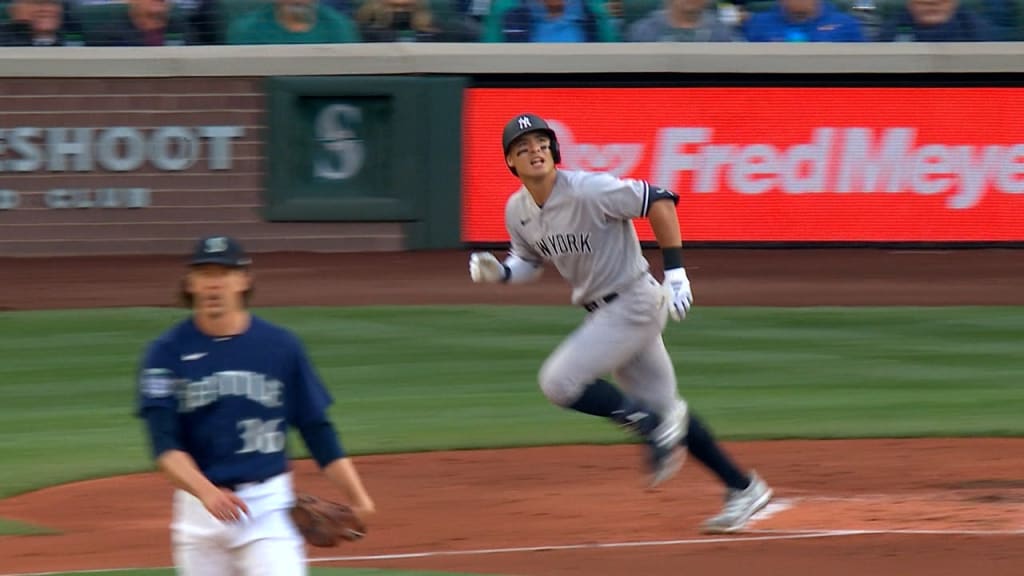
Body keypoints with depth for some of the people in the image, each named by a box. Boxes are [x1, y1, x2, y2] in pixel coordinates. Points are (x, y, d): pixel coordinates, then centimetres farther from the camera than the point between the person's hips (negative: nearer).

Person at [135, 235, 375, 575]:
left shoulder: (279, 346, 2)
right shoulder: (168, 352, -1)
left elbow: (317, 429, 6)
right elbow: (164, 444, -11)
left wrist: (356, 497, -5)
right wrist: (206, 492, -30)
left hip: (268, 506, -1)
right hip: (197, 506, 1)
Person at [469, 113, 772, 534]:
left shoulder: (588, 190, -22)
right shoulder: (517, 211, 2)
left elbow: (659, 201, -20)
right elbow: (529, 261, 18)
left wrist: (675, 271, -22)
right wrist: (499, 271, -5)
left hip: (634, 302, -8)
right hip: (601, 311, 8)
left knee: (559, 381, -19)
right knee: (662, 408, 13)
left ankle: (655, 425, -4)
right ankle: (743, 489, 23)